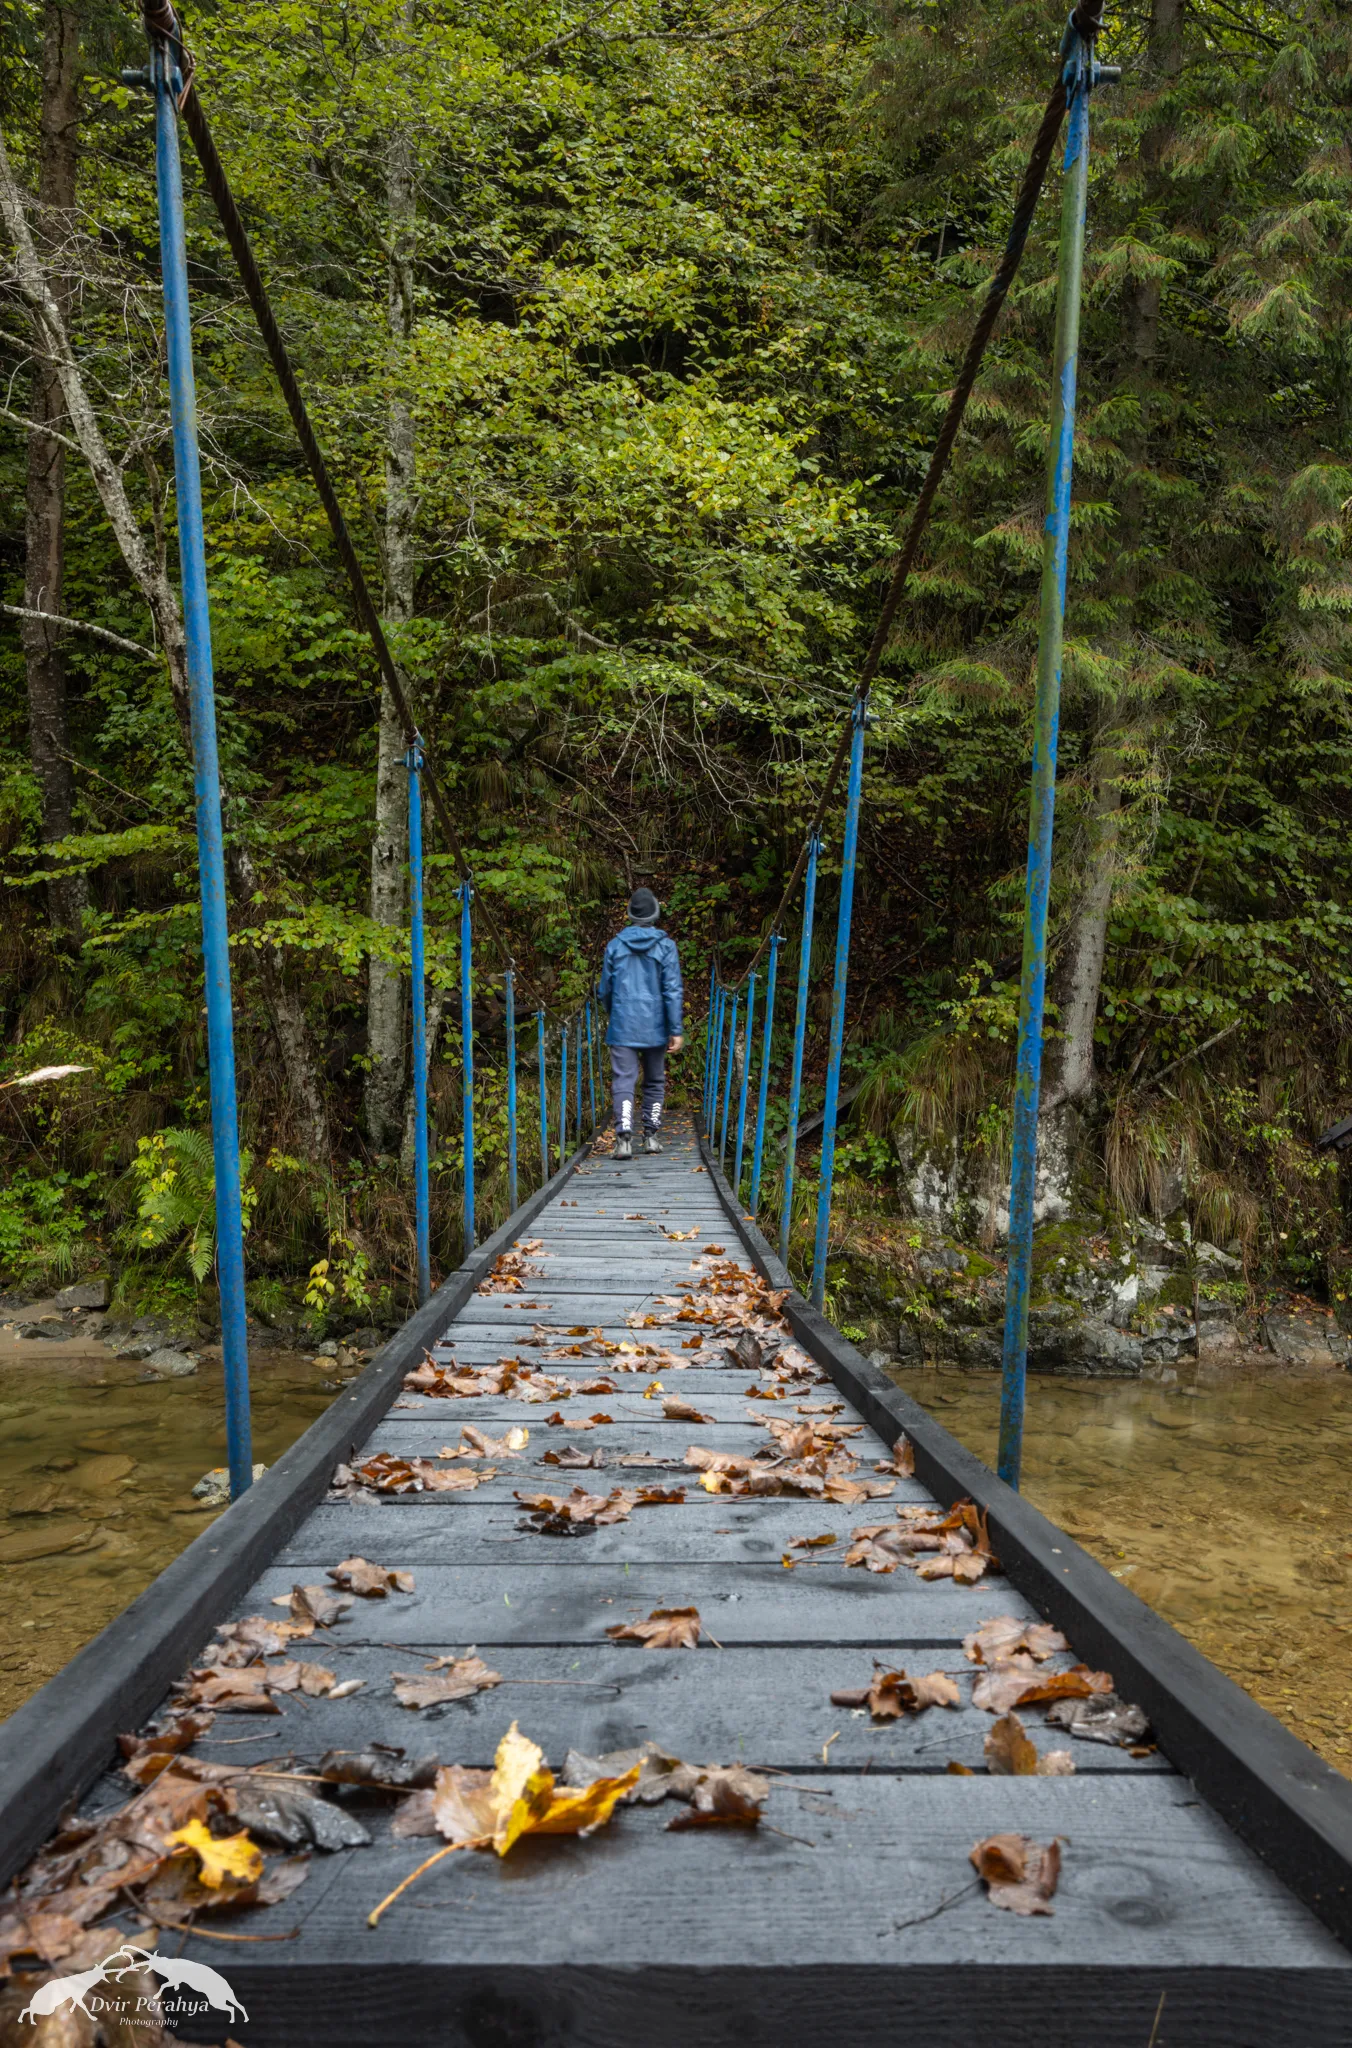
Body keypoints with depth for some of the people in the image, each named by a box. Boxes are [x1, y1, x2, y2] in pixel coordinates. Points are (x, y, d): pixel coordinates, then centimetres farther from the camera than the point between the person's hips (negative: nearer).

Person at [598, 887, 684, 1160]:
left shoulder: (616, 945, 2)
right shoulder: (665, 945, -3)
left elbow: (605, 989, 10)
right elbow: (673, 990, -8)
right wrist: (676, 1030, -6)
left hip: (622, 1027, 0)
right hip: (654, 1028, 0)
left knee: (623, 1082, -4)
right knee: (655, 1082, 15)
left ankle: (624, 1136, -21)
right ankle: (651, 1136, 20)